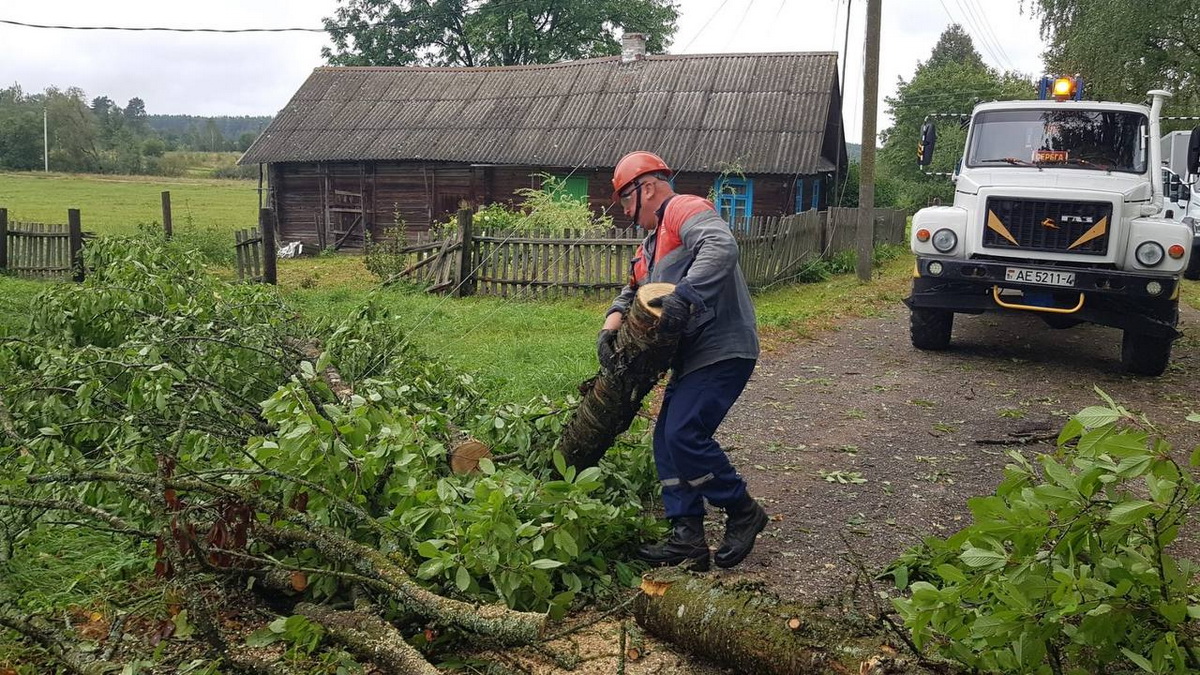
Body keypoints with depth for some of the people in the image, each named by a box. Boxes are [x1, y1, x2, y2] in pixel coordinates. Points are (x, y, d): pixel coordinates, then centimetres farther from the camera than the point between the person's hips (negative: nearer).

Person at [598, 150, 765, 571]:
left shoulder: (683, 210, -9)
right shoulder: (652, 243, 23)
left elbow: (721, 247, -29)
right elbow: (631, 293, 20)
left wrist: (684, 296, -37)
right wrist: (611, 326, 0)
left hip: (723, 351, -11)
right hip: (691, 358, 11)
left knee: (684, 434, -16)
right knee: (668, 440, 6)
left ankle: (742, 512, 3)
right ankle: (688, 540, 9)